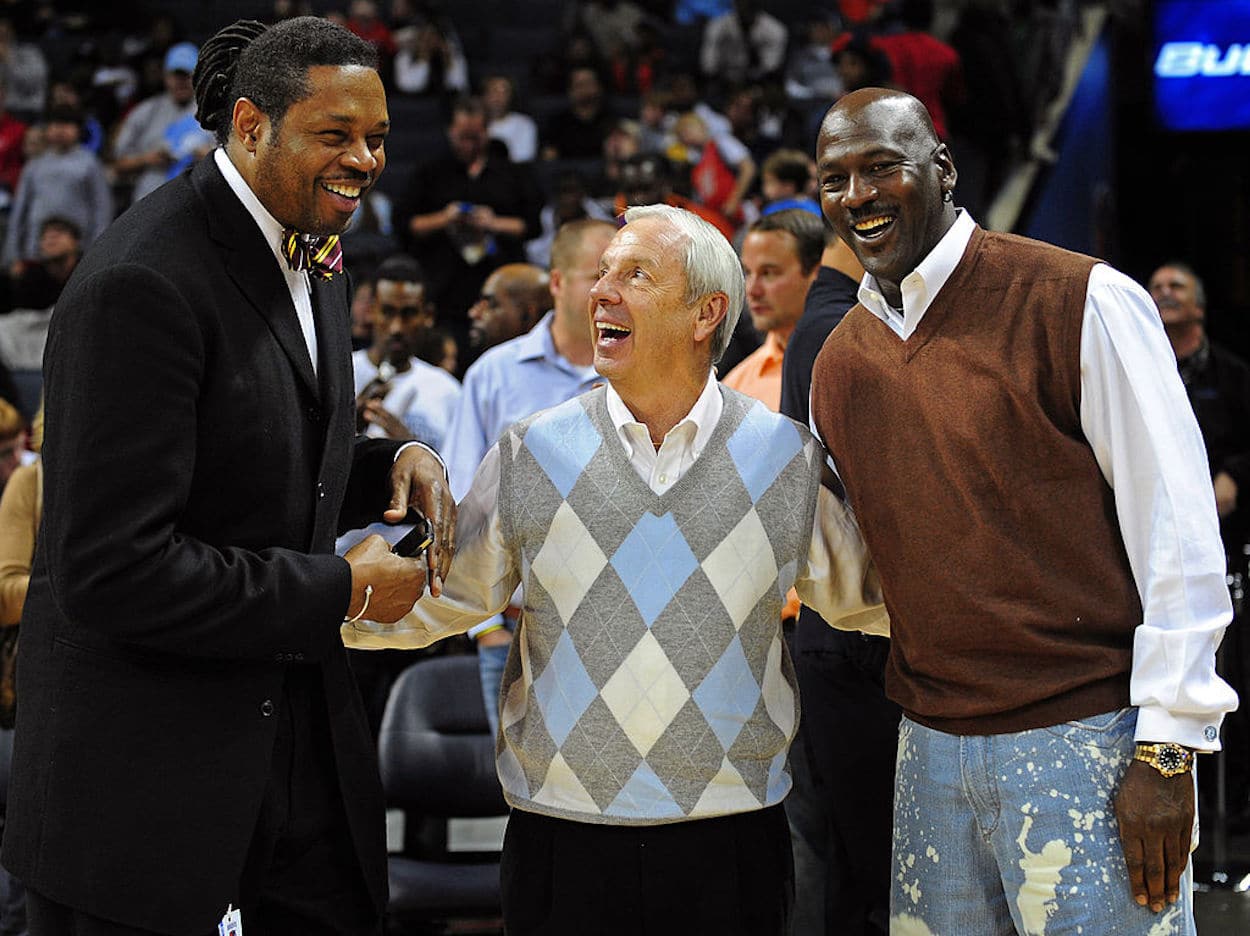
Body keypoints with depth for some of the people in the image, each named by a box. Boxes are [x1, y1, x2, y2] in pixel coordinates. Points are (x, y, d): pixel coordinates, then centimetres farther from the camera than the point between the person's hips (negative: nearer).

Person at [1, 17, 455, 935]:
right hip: (147, 755, -8)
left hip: (303, 730, 9)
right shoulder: (144, 283, -21)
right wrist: (338, 591, -18)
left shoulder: (310, 263, 10)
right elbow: (114, 570, -27)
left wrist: (395, 463, 1)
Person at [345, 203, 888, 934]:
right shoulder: (533, 455, 3)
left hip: (729, 845, 0)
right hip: (563, 839, 0)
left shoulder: (786, 457, 2)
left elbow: (867, 596, 13)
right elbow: (433, 600, 6)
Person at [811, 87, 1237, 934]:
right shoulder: (840, 364, 10)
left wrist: (1167, 750, -13)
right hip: (932, 750, 6)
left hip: (1089, 741, -6)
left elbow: (1176, 528, -10)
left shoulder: (1082, 303, -9)